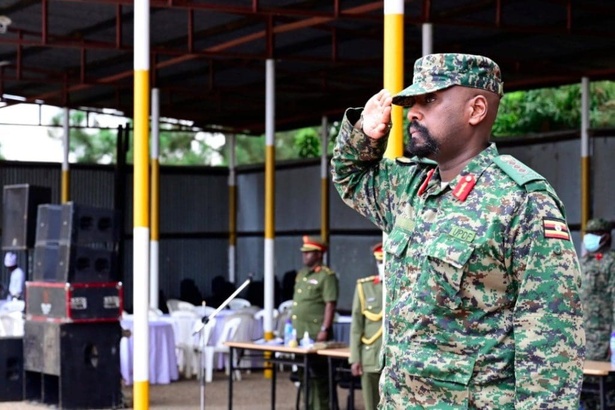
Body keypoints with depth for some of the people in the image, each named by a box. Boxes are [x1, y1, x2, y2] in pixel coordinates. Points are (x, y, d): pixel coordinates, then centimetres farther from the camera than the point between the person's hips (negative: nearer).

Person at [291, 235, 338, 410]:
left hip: (316, 334, -8)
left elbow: (330, 305, -15)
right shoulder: (301, 274, 17)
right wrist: (291, 325, 18)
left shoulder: (327, 276, -9)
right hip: (300, 332, 8)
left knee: (319, 373, -5)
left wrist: (324, 330, -20)